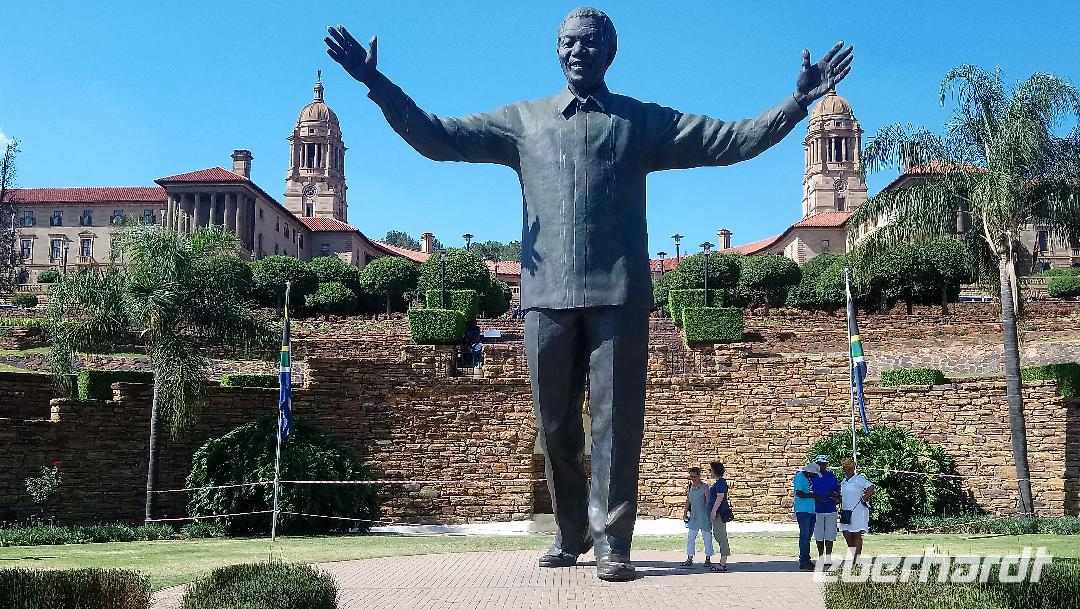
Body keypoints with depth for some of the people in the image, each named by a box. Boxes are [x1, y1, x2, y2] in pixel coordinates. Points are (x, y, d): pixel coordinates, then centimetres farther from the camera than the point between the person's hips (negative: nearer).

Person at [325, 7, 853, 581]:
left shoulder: (643, 121, 15)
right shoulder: (523, 120, 17)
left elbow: (731, 139, 10)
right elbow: (435, 136, 12)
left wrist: (797, 101, 0)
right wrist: (377, 84, 3)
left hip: (619, 293, -1)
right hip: (547, 294, 2)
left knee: (616, 420, -3)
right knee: (555, 424, 7)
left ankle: (611, 542, 4)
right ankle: (571, 534, 23)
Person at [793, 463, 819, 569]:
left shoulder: (809, 478, 17)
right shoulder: (799, 476, -9)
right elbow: (799, 493, -19)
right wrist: (813, 495, -20)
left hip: (811, 511, 9)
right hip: (803, 511, -9)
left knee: (808, 536, 11)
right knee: (804, 536, -9)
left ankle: (806, 560, 16)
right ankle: (803, 562, -7)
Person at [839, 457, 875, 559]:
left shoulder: (859, 479, -8)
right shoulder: (844, 481, 17)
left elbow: (871, 488, -20)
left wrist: (863, 499, -16)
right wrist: (838, 499, 6)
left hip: (858, 511, -8)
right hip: (846, 511, 8)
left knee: (857, 535, -4)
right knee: (846, 534, 5)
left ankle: (857, 559, 0)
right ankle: (853, 556, 15)